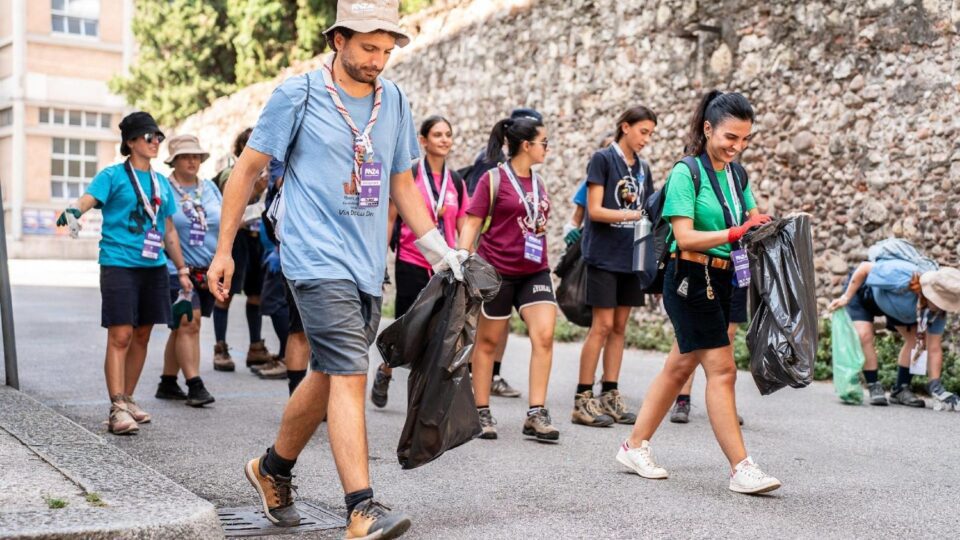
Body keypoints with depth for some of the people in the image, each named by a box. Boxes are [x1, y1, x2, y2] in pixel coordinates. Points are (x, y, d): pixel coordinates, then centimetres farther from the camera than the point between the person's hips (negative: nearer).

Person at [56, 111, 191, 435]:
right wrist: (73, 210, -41)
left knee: (141, 336, 10)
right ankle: (118, 409, -11)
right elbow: (89, 198, -19)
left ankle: (128, 400, 22)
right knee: (120, 336, -10)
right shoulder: (113, 176, -1)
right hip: (119, 265, -6)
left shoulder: (161, 183, 16)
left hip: (154, 267, 6)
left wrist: (182, 269, 21)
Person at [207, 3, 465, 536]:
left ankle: (273, 469, 34)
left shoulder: (395, 102, 11)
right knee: (350, 375, -14)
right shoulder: (298, 94, -4)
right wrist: (223, 250, 1)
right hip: (318, 260, -6)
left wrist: (440, 251, 12)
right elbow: (247, 169, 2)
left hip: (369, 265, 6)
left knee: (328, 375, 12)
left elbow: (403, 184, 19)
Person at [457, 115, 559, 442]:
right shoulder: (494, 178, -5)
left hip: (534, 271, 5)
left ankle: (536, 415, -5)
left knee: (544, 335, -10)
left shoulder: (538, 182, 13)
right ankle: (482, 412, 17)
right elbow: (472, 223, -6)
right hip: (497, 271, -5)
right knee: (488, 341, 5)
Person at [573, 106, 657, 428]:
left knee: (619, 327, 8)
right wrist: (634, 214, -22)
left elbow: (645, 212, 16)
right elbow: (595, 210, -12)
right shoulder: (603, 159, -6)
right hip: (604, 255, -6)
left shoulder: (642, 168, 13)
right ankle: (582, 400, -3)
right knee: (602, 325, -8)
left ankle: (610, 396, 15)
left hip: (631, 256, 6)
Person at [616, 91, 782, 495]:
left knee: (680, 367, 13)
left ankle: (635, 446, 24)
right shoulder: (686, 173, -12)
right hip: (690, 279, -8)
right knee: (722, 370, -9)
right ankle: (741, 469, -6)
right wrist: (736, 233, -28)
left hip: (721, 282, 8)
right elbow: (685, 237, -19)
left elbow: (754, 220, 16)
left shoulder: (735, 173, 10)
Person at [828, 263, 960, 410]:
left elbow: (934, 349, -23)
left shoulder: (938, 311, -27)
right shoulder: (902, 278, -45)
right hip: (861, 288, -5)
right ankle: (874, 387, -11)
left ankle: (900, 390, 1)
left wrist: (936, 386, -29)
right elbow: (864, 268, -31)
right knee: (864, 335, -24)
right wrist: (846, 297, -27)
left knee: (915, 337, -10)